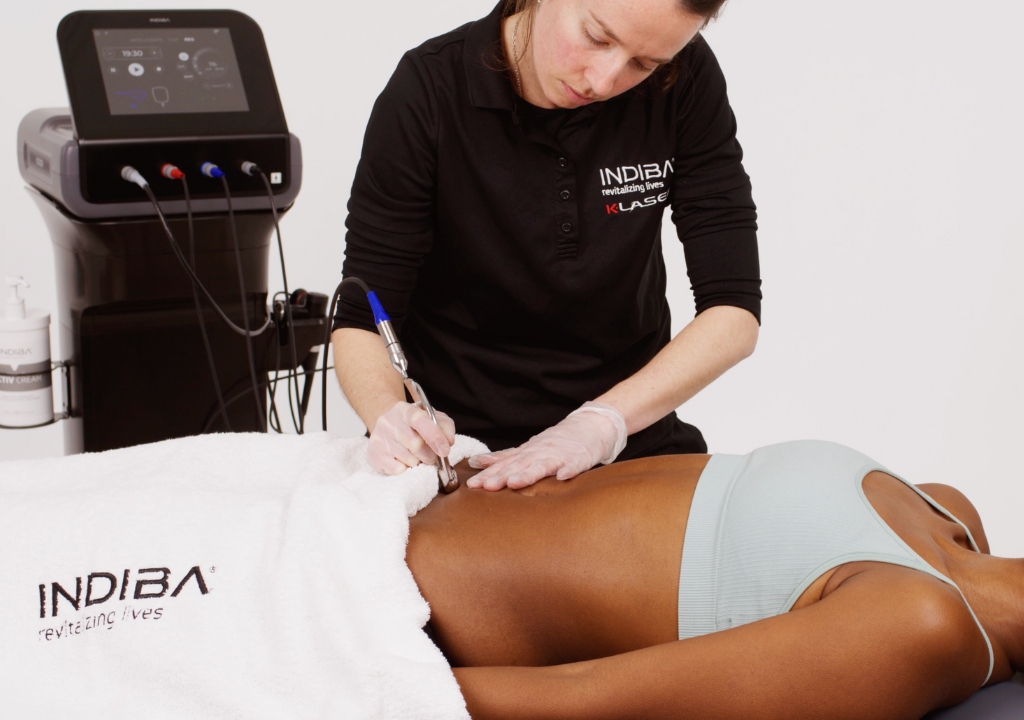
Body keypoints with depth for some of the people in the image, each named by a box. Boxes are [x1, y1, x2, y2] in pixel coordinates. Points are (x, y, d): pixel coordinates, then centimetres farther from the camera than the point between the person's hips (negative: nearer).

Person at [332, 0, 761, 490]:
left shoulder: (684, 83, -9)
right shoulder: (427, 91, -14)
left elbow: (734, 310, -11)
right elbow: (361, 318, -10)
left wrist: (602, 422, -26)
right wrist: (390, 415, -31)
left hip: (631, 447, 2)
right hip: (455, 447, -2)